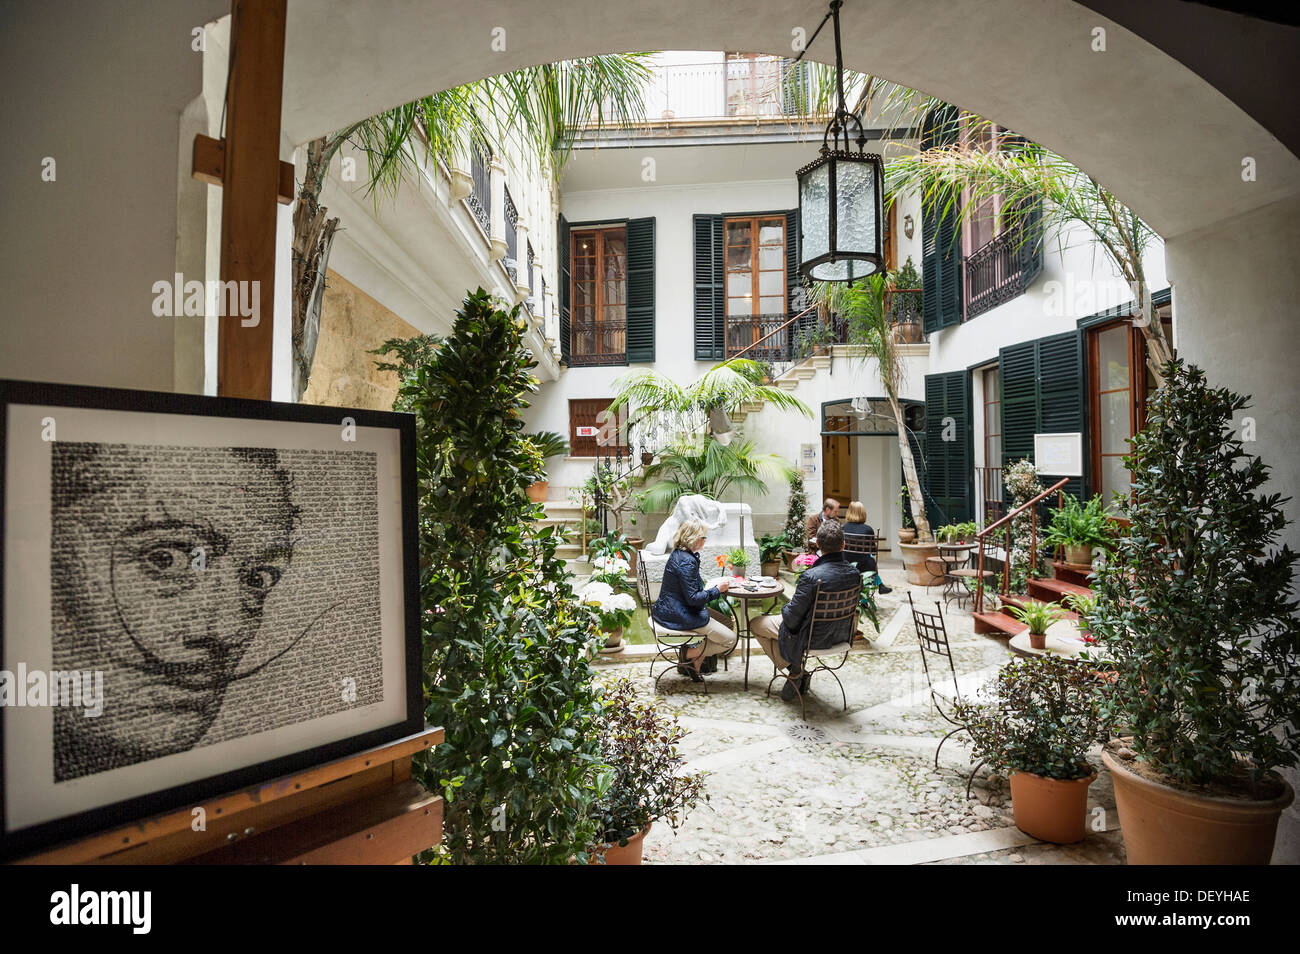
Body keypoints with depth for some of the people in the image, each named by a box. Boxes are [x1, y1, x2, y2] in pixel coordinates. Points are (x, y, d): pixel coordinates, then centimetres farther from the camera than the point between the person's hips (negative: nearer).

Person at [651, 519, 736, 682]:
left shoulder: (678, 554, 8)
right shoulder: (687, 561, -23)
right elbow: (693, 598, -24)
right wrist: (717, 589, -13)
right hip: (678, 615, -10)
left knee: (726, 621, 17)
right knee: (730, 639, -7)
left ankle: (695, 662, 13)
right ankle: (688, 654, 1)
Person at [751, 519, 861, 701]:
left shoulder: (811, 576, -32)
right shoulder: (854, 573, -13)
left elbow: (792, 618, -25)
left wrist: (785, 609, 0)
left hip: (813, 637, -7)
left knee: (755, 624, 14)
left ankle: (795, 671, 13)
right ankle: (799, 674, 29)